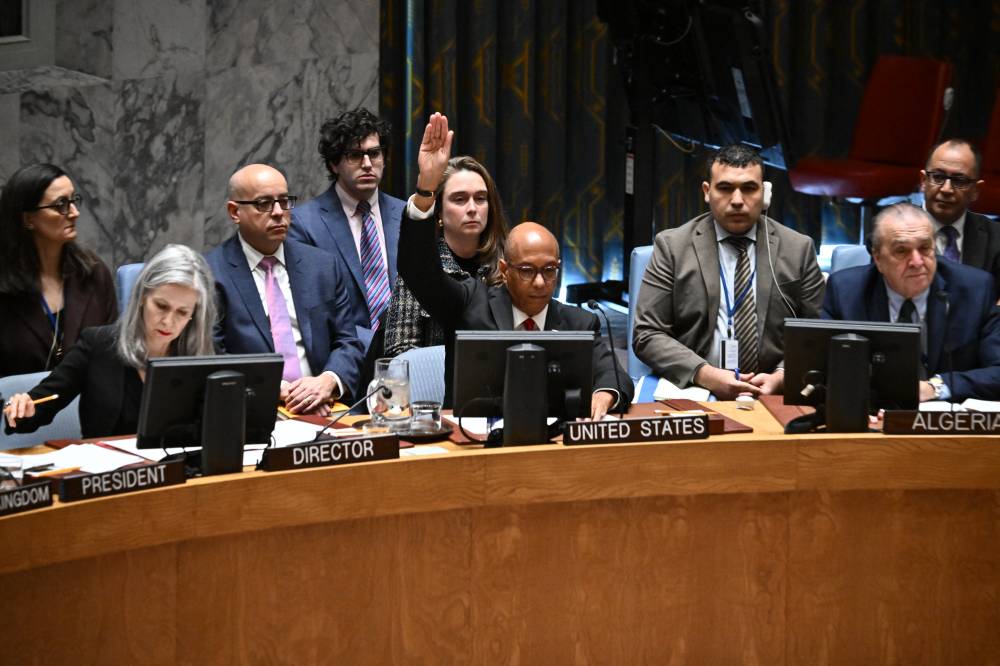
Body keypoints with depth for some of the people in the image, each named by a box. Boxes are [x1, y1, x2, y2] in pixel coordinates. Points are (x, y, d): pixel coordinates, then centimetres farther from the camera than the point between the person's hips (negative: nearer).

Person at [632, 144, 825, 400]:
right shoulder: (672, 246, 4)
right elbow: (647, 334, 0)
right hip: (691, 392, -1)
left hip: (773, 395, 2)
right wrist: (705, 374, -14)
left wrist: (781, 377, -10)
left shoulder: (798, 249, 8)